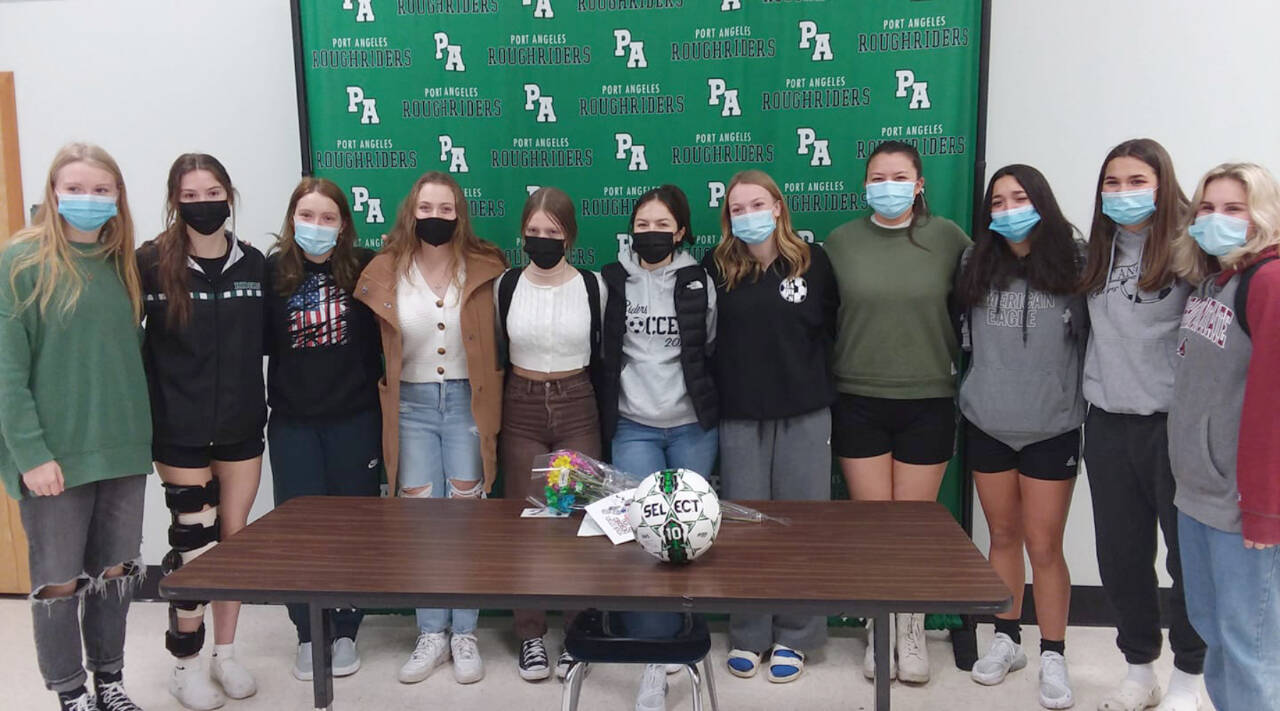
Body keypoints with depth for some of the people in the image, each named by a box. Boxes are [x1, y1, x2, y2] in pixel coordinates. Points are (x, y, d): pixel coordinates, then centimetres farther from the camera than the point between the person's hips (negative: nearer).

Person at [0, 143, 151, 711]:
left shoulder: (124, 262, 9)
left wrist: (141, 431, 7)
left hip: (123, 449, 5)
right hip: (56, 454, -5)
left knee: (115, 573, 14)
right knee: (60, 580, 7)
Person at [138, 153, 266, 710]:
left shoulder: (253, 263, 3)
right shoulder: (151, 264, -6)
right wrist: (149, 411, -9)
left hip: (242, 427, 3)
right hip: (180, 431, -3)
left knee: (235, 539, 10)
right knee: (196, 545, 0)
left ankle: (225, 654, 26)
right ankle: (185, 664, 18)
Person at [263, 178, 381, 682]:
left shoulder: (364, 269, -3)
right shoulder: (272, 273, -1)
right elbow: (261, 342, -2)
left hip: (355, 420, 0)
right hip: (293, 423, 1)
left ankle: (345, 631, 25)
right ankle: (308, 634, 23)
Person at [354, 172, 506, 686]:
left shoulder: (485, 270, -2)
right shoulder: (384, 274, 0)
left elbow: (503, 340, 2)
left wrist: (494, 408, -2)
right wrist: (378, 399, 1)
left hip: (466, 402, -1)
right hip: (411, 406, 1)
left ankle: (464, 635, 15)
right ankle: (431, 635, 16)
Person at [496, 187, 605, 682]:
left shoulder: (594, 287, -2)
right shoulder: (505, 286, 1)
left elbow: (603, 358, 5)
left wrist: (606, 421, 4)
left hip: (578, 409, -1)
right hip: (520, 410, 1)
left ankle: (578, 632, 17)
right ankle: (530, 635, 18)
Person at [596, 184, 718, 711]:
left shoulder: (699, 283, 2)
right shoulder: (611, 282, 1)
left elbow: (711, 350, 12)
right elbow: (599, 352, 8)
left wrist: (710, 405, 11)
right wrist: (604, 417, 9)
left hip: (693, 425, 1)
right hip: (633, 427, -1)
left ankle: (673, 637, 27)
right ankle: (657, 656, -1)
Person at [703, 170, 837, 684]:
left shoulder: (813, 261, -1)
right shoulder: (717, 267, -2)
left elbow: (832, 327, 5)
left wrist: (808, 373, -1)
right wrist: (735, 376, -1)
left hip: (804, 413, 0)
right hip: (739, 415, 0)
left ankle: (794, 637, 22)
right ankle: (748, 635, 23)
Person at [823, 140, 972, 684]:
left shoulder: (948, 238, -1)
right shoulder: (840, 241, 1)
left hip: (928, 403, 0)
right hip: (858, 402, 1)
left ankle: (912, 632, 26)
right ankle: (879, 631, 24)